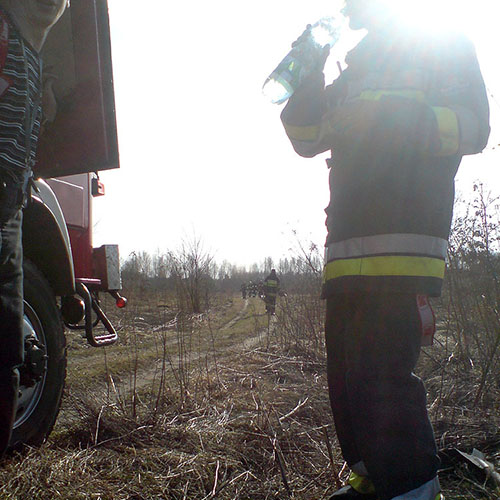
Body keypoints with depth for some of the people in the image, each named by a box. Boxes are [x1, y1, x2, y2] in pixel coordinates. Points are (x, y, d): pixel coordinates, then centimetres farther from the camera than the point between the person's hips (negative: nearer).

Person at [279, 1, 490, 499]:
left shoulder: (447, 45, 12)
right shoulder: (354, 69, 29)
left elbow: (473, 127, -2)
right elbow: (306, 138, 22)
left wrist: (401, 118, -17)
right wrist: (309, 73, 9)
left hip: (405, 241, -7)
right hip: (349, 247, 7)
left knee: (379, 375, -16)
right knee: (347, 374, 9)